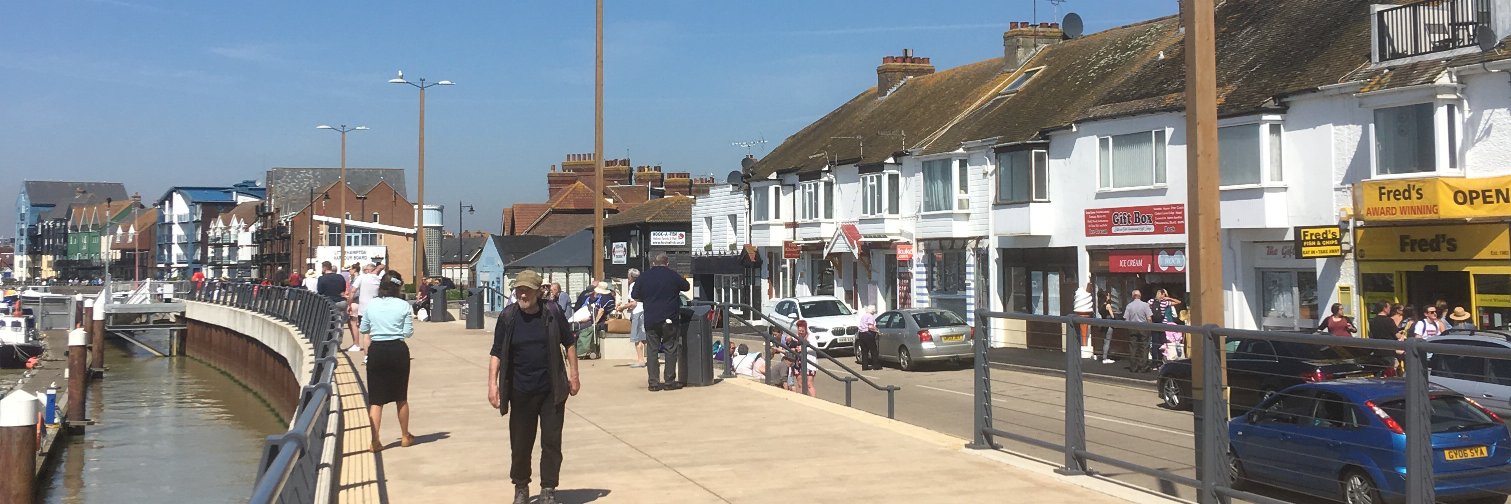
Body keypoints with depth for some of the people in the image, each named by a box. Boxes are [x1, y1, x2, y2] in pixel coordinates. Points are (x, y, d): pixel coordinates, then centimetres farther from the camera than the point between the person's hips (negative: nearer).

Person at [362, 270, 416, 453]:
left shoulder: (370, 304, 1)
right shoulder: (403, 305, -6)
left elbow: (364, 330, 10)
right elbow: (408, 332, -5)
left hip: (376, 351, 1)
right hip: (398, 350, -1)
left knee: (375, 398, 4)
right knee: (401, 396, 15)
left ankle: (374, 440, -7)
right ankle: (405, 436, 28)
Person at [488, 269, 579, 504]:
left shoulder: (553, 314, -4)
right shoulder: (507, 317, -4)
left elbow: (569, 343, 8)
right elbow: (496, 353, 1)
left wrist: (574, 375, 6)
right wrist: (492, 384, -7)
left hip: (552, 390, 0)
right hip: (521, 392, 0)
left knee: (552, 441, 3)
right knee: (520, 443, 8)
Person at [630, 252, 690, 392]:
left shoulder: (644, 276, 1)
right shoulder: (673, 276, -3)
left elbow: (634, 296, 5)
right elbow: (686, 287, 12)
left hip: (650, 320, 2)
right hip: (670, 319, -2)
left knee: (652, 350, 6)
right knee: (671, 349, 6)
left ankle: (653, 382, 4)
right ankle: (669, 381, 6)